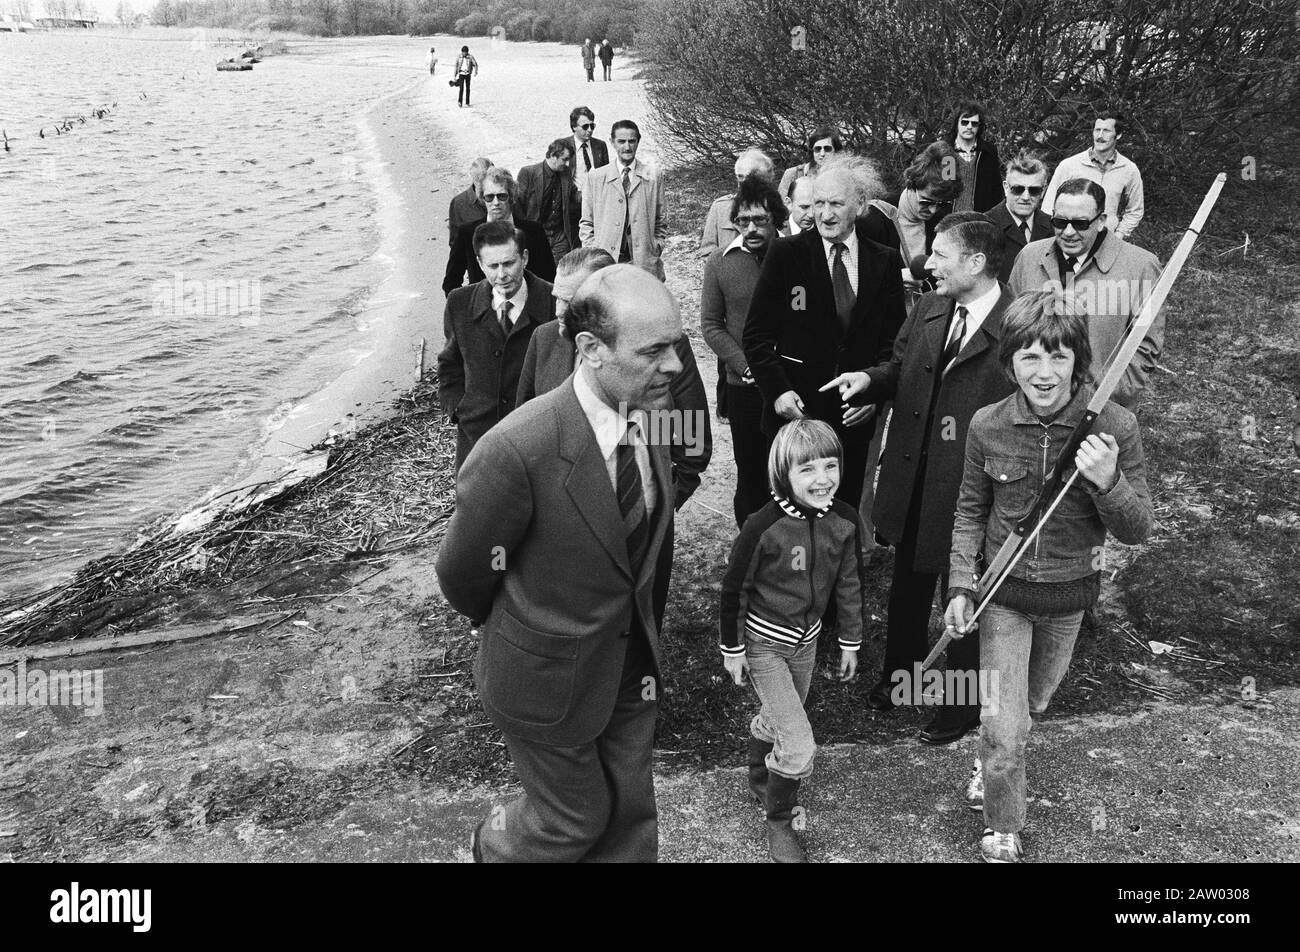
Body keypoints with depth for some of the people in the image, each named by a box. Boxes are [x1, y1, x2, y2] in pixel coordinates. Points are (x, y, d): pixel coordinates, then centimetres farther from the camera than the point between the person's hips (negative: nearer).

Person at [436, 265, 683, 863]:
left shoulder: (648, 417, -10)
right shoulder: (514, 450, -32)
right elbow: (462, 576, -15)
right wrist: (509, 629, 3)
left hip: (632, 664, 5)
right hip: (548, 677, -5)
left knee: (630, 814, 18)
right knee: (575, 818, 16)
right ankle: (495, 847, 48)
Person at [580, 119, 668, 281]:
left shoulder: (652, 177, 8)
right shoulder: (595, 177, 7)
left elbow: (660, 223, 14)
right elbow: (586, 223, 10)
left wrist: (657, 249, 3)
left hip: (643, 262, 0)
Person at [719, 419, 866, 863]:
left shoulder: (845, 520, -13)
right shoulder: (764, 526, -28)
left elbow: (850, 583, 2)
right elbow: (734, 589, -16)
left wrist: (850, 642, 9)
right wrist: (732, 650, -8)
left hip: (806, 639, 5)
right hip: (763, 642, -5)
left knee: (777, 718, 26)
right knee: (799, 745, -8)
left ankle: (760, 778, 54)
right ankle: (778, 822, 17)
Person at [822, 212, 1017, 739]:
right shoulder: (928, 307, 2)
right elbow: (901, 368, 13)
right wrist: (869, 379, -6)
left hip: (971, 491, -6)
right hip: (911, 477, 6)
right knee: (907, 585, 24)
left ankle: (965, 703, 36)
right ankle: (900, 673, 48)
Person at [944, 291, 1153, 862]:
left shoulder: (1114, 427, -18)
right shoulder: (988, 427, -14)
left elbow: (1137, 531, -13)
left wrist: (1107, 482, -33)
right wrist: (961, 586, -6)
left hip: (1070, 596, 1)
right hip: (1004, 590, -1)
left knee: (1032, 703, 25)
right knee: (1003, 728, -2)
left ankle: (990, 762, 57)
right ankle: (1002, 834, 24)